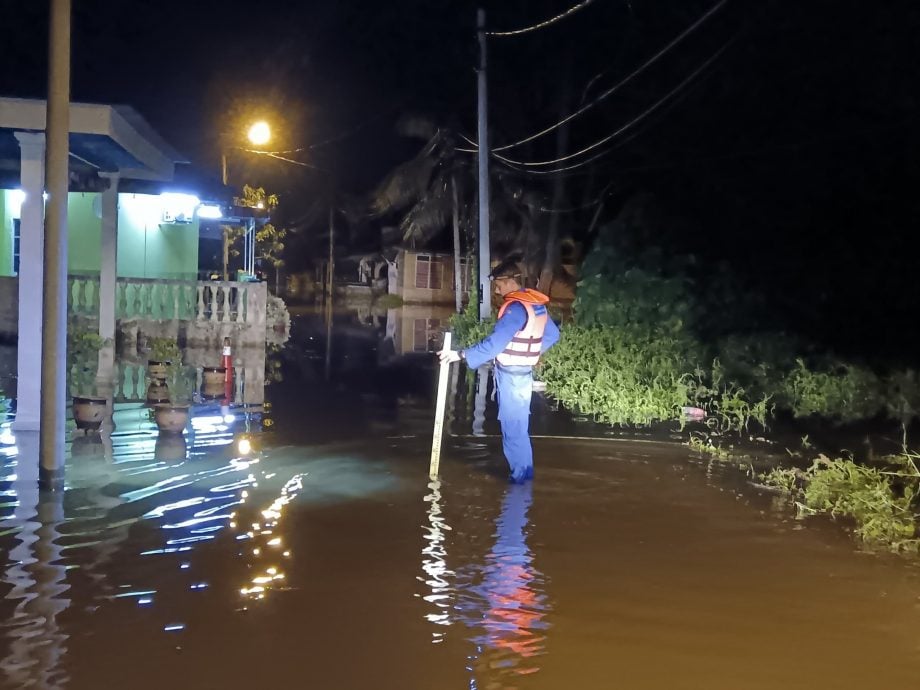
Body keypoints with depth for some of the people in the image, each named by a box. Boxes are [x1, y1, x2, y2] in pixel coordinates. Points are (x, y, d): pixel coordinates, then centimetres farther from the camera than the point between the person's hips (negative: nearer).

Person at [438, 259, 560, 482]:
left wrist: (461, 355, -26)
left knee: (514, 431, -2)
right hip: (523, 372, 9)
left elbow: (495, 343, -28)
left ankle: (522, 481, 4)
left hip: (511, 376, -9)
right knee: (517, 428, 16)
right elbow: (552, 335, 19)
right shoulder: (536, 304, 8)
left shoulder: (516, 307, -21)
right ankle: (523, 477, 22)